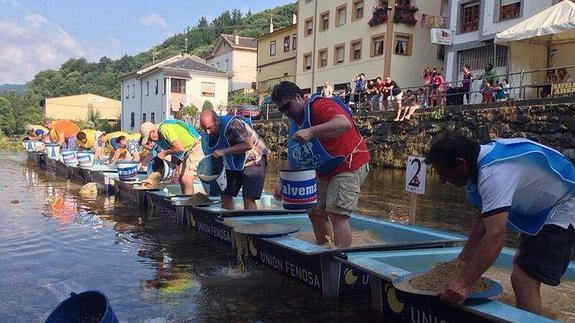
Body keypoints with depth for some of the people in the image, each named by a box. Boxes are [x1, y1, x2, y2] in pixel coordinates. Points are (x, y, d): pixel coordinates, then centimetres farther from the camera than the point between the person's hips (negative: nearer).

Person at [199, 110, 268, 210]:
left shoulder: (233, 124, -29)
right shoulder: (206, 135, -5)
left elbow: (248, 145, -34)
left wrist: (224, 151, -36)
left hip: (253, 159, -8)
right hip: (233, 164, 8)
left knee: (248, 198, -15)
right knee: (225, 194, 6)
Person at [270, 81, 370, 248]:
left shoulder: (319, 106, -19)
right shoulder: (294, 123, 10)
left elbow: (345, 123, -38)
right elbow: (294, 160, 14)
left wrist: (311, 131, -45)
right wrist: (283, 183, 1)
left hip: (349, 165, -10)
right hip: (325, 172, 10)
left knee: (337, 215, -19)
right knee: (315, 212, 12)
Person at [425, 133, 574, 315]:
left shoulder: (494, 173, -34)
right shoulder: (480, 163, -3)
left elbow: (496, 235, -43)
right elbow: (483, 223, 2)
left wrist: (464, 283, -46)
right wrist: (461, 261, 0)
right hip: (543, 209, 11)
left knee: (523, 278, -19)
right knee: (521, 262, 26)